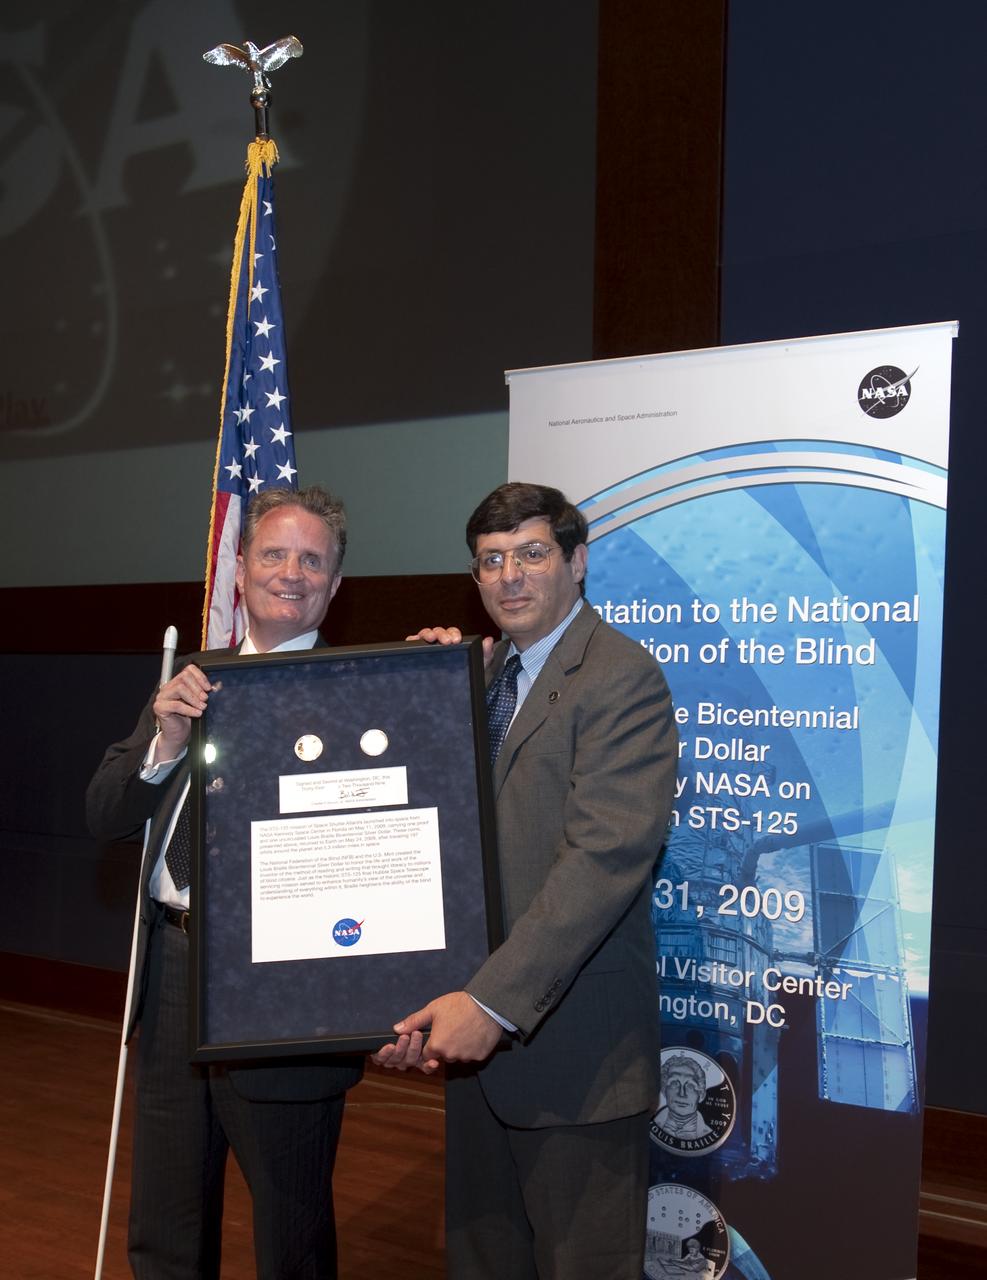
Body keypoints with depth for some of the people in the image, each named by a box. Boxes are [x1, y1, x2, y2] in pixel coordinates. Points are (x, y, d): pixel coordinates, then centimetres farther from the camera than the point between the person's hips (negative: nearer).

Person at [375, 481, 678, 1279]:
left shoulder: (621, 678, -13)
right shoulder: (484, 671, 13)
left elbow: (608, 853, -24)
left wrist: (494, 1001, -27)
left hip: (573, 1039, -7)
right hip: (480, 1026, 8)